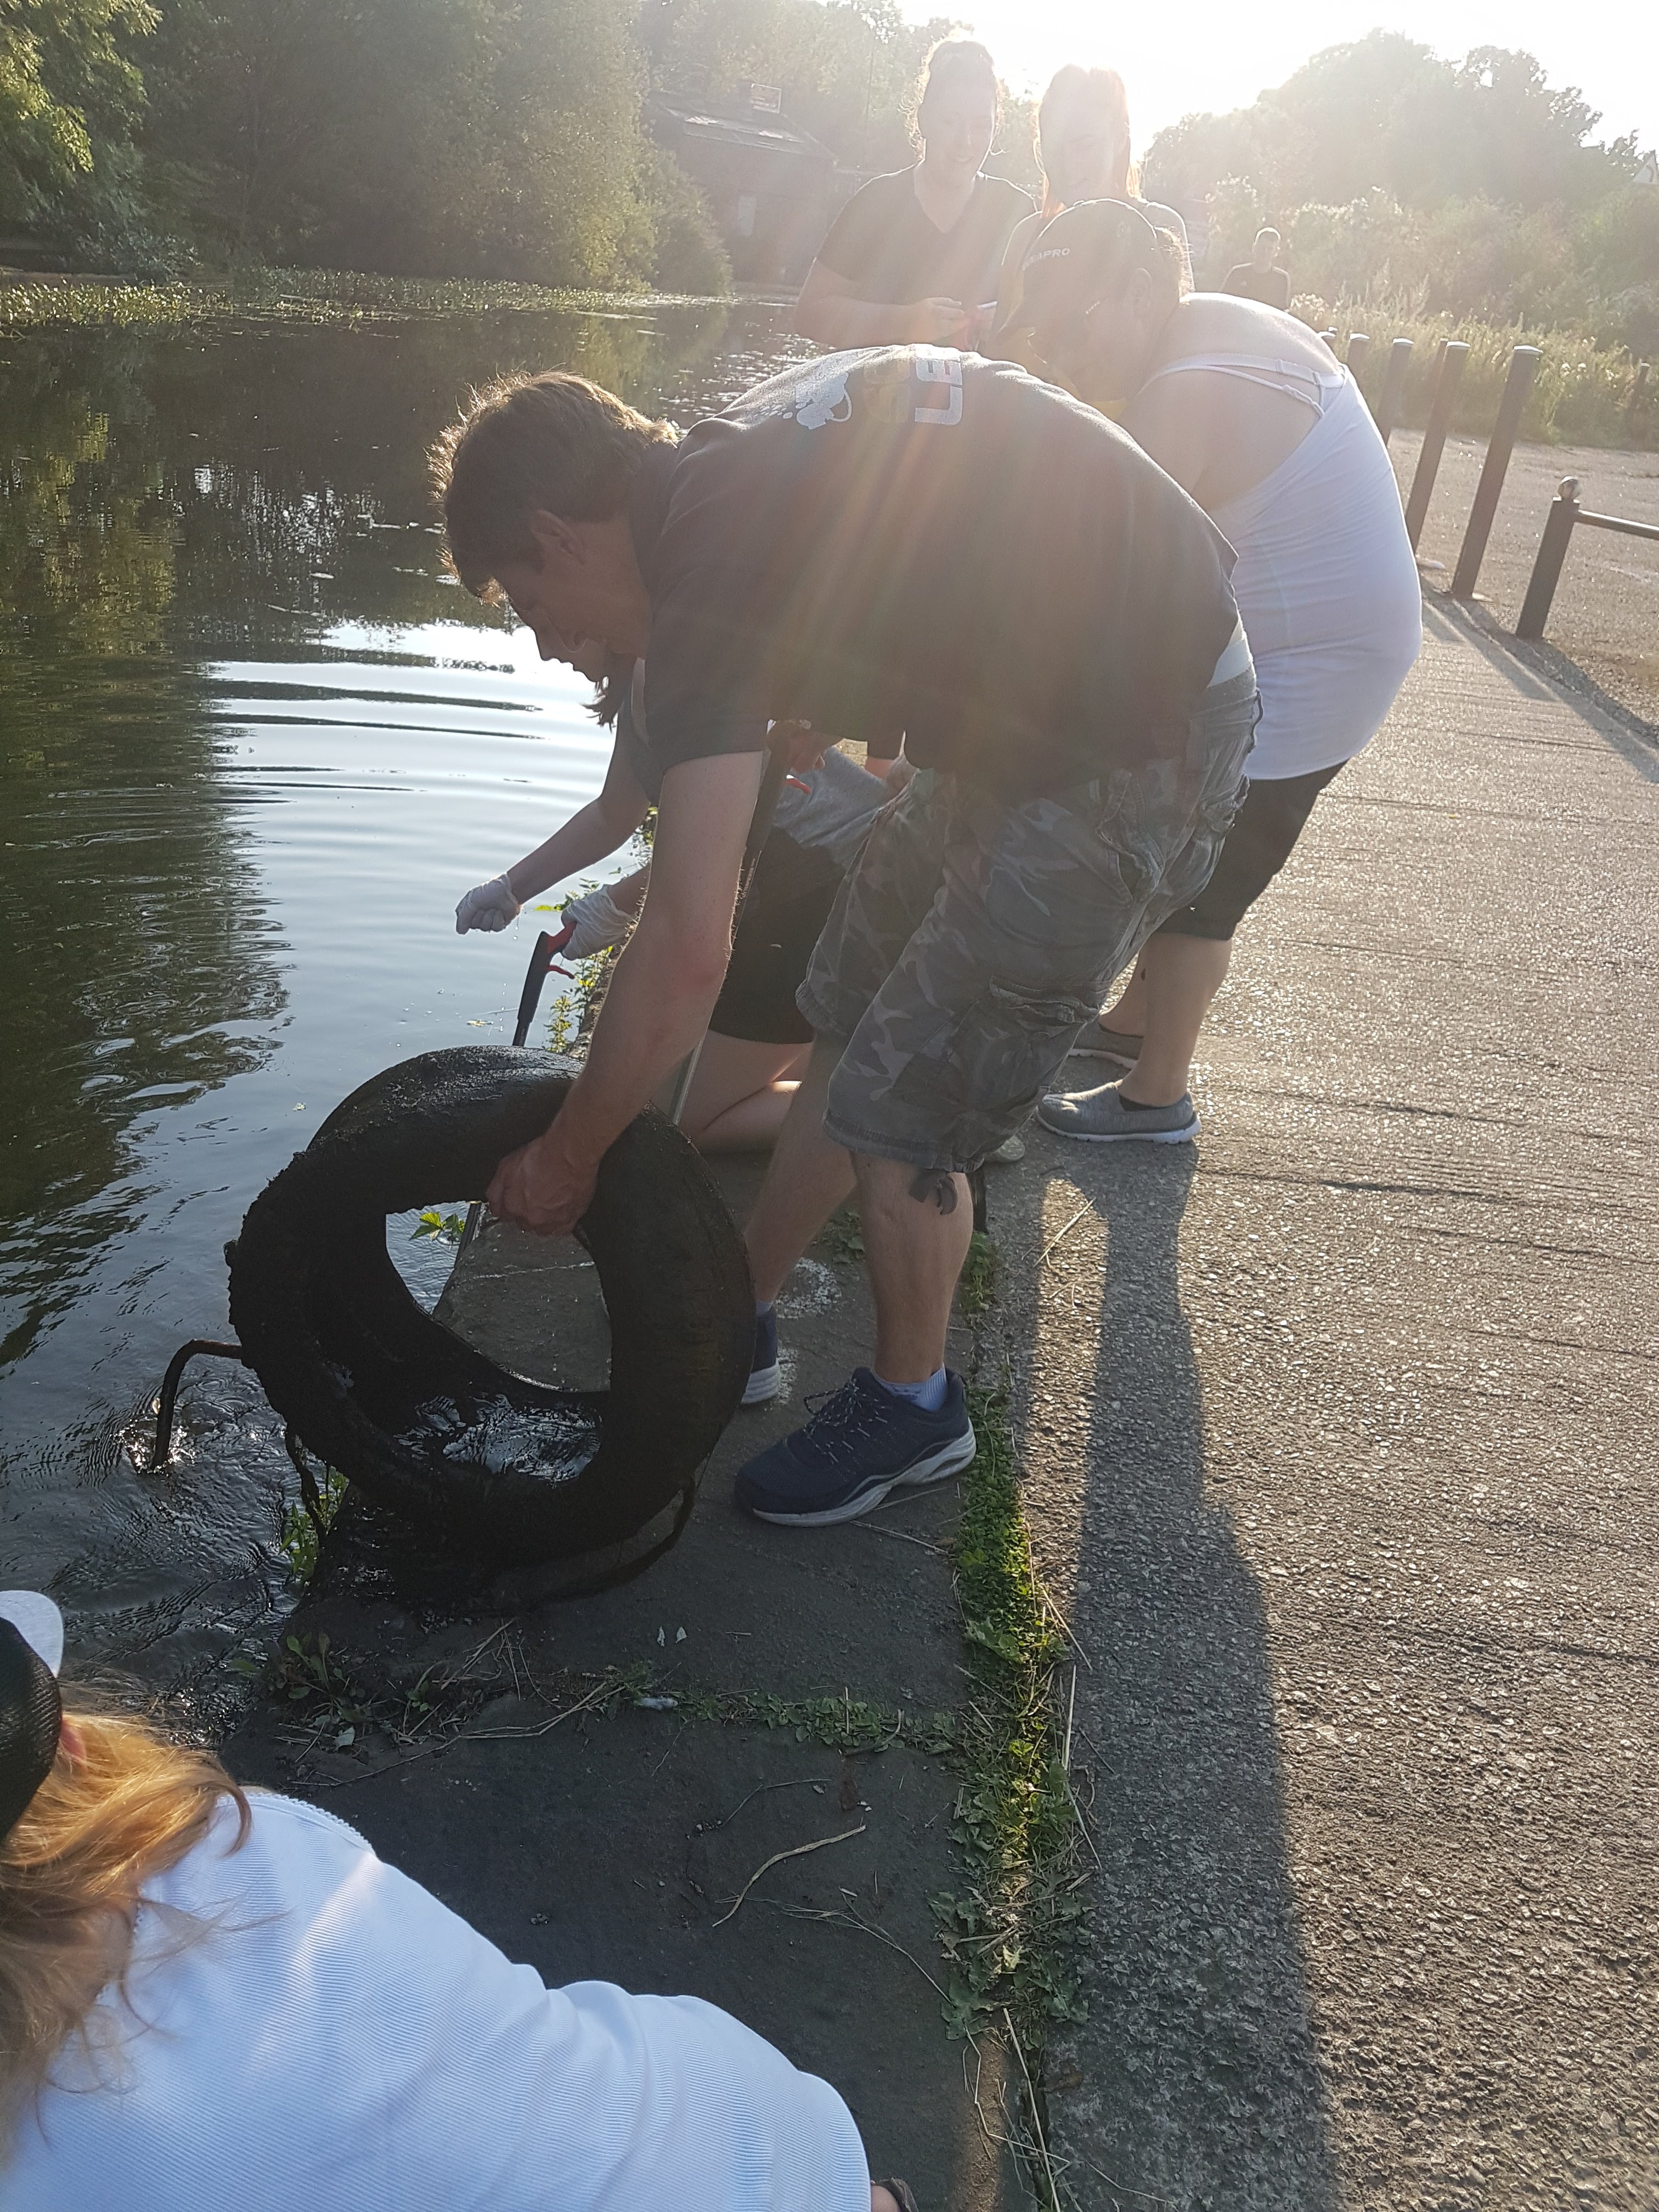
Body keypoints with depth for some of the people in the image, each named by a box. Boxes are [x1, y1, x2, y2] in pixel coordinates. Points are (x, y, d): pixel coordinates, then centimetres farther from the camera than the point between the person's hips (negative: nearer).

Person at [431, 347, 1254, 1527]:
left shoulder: (710, 569, -22)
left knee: (900, 1112, -3)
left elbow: (688, 959, -24)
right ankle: (737, 1320, 32)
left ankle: (913, 1405, 23)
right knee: (851, 1019, 15)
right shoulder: (733, 467, 5)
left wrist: (567, 1156, -10)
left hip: (1136, 753, -10)